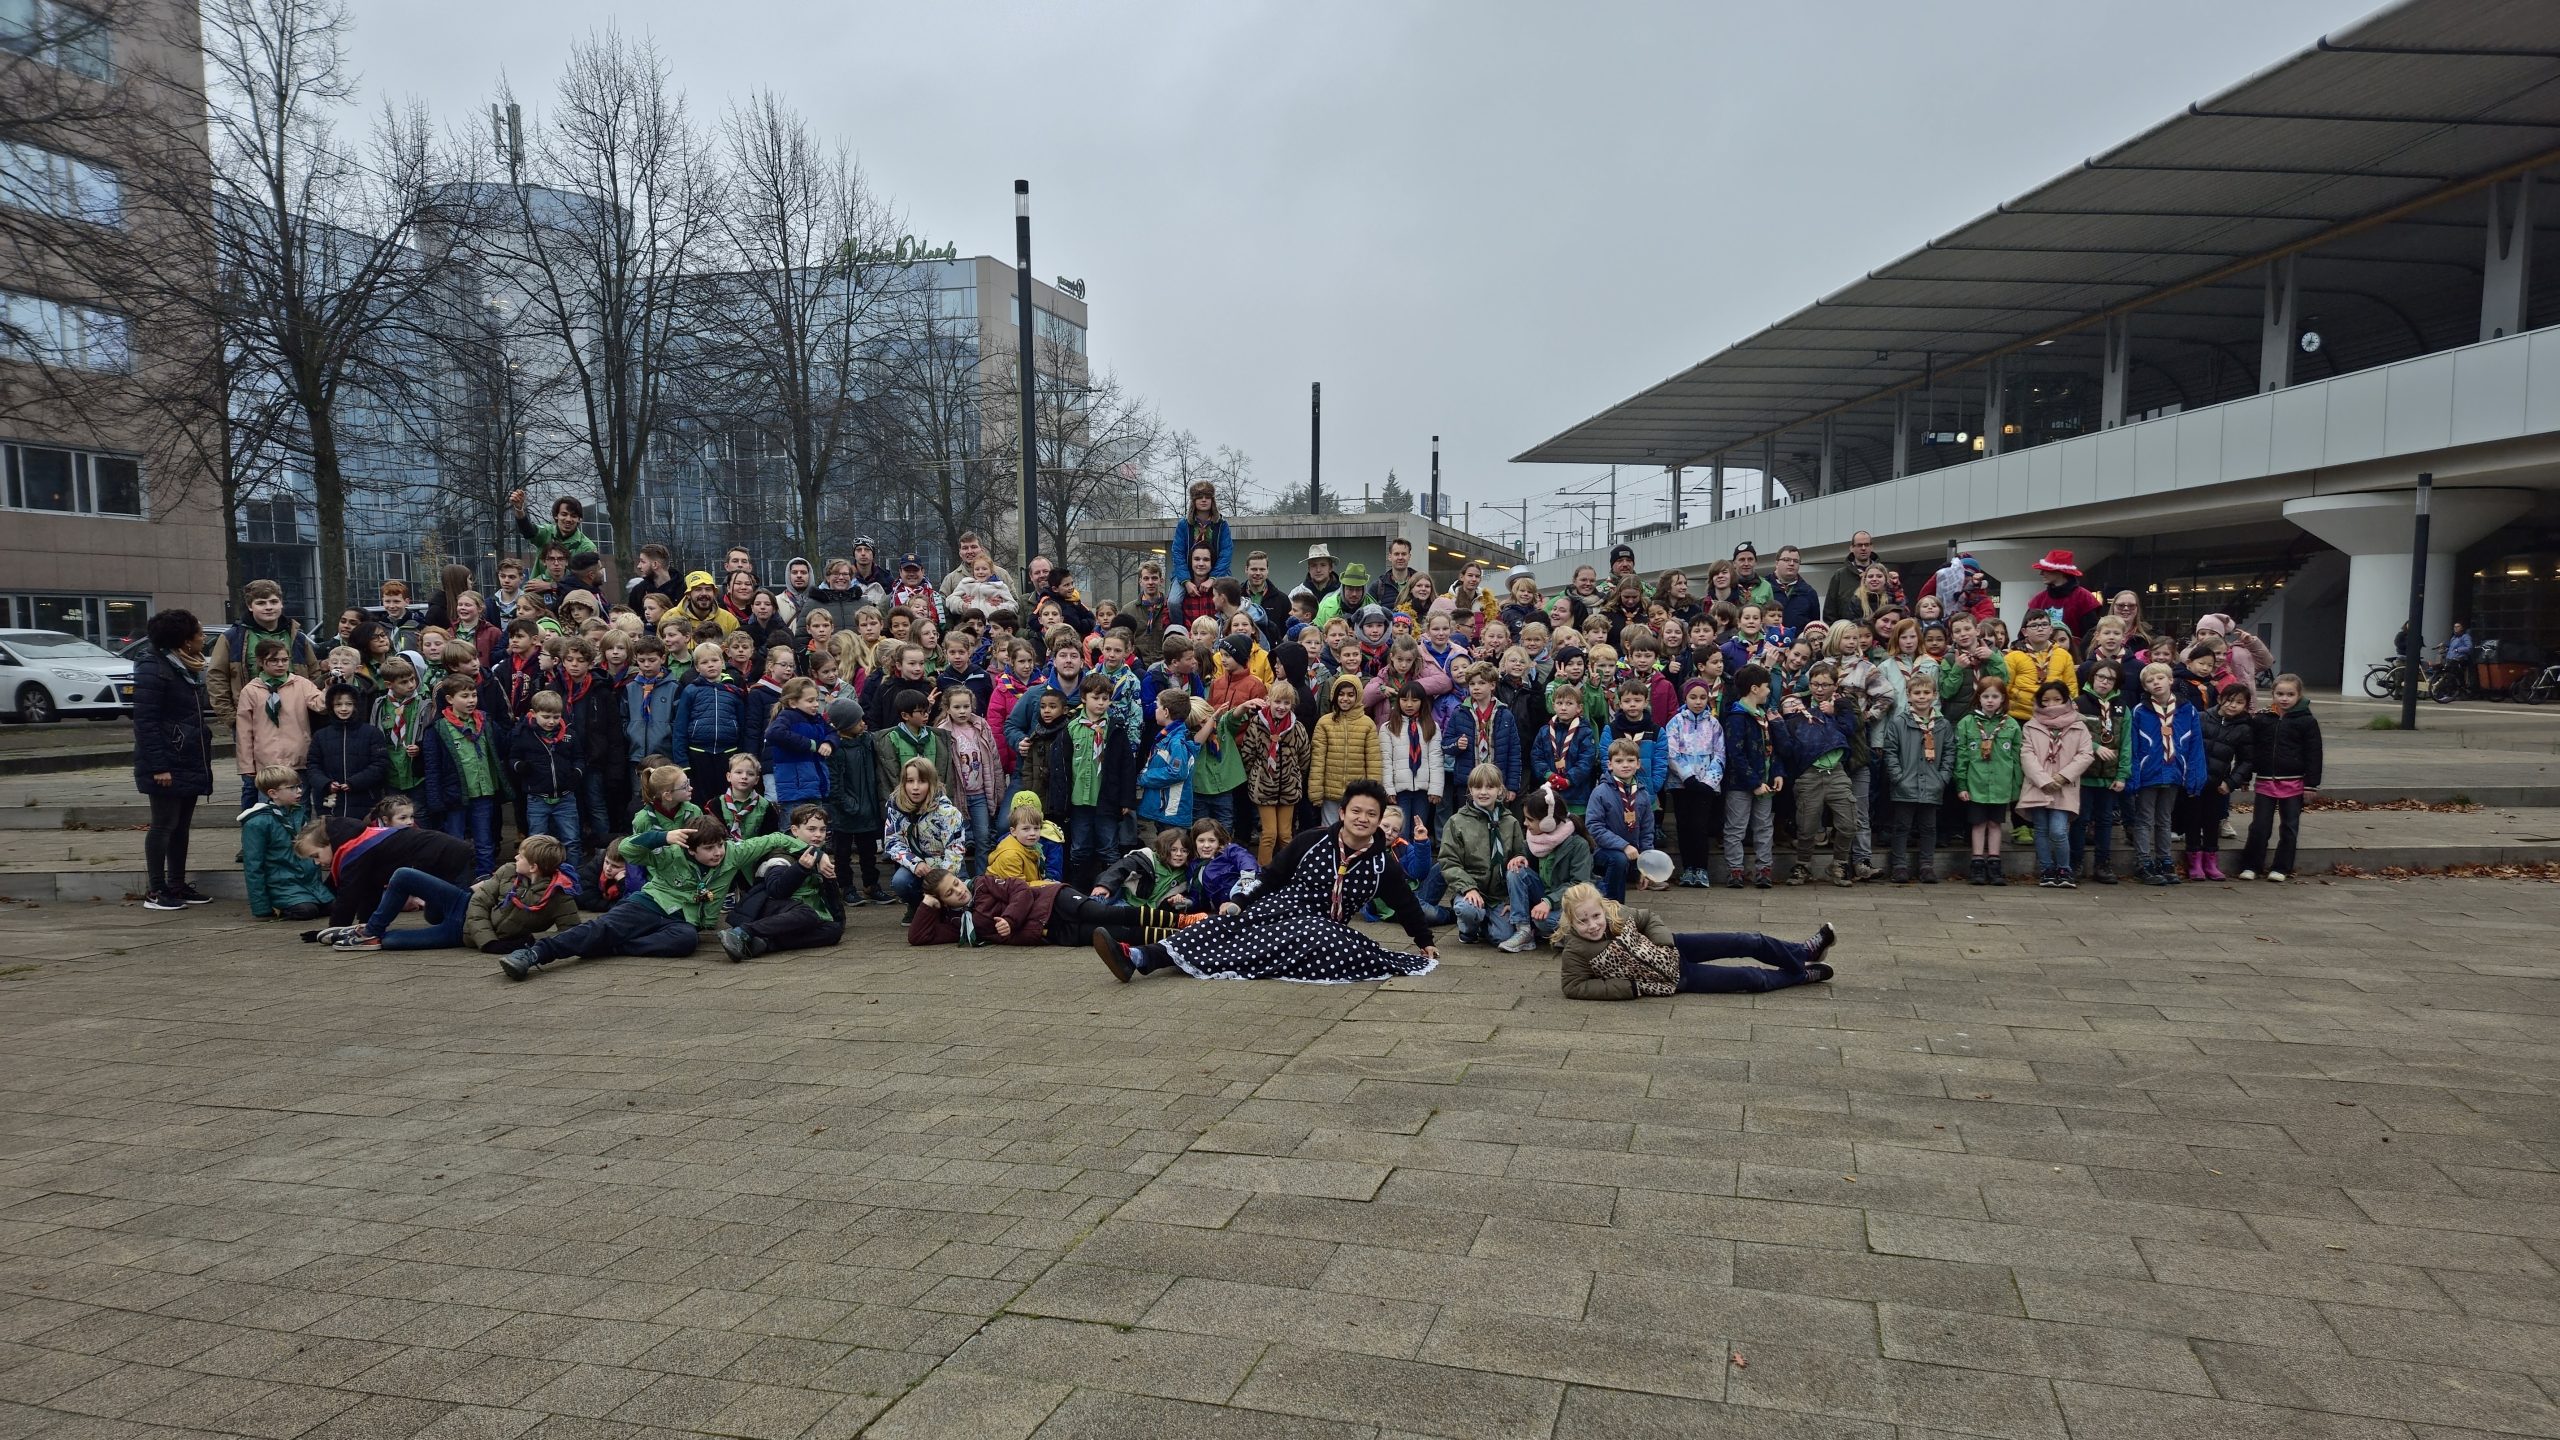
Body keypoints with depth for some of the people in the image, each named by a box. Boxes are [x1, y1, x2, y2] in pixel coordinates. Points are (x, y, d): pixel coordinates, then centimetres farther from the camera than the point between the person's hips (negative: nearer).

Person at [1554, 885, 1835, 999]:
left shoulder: (1615, 912, -12)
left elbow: (1648, 917, 5)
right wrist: (1632, 987, -24)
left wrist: (1662, 939, -17)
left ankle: (1804, 951, 32)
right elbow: (1574, 987, -23)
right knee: (1752, 979, -1)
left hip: (1668, 949, 4)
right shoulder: (1575, 951, -26)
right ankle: (1803, 974, 26)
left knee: (1748, 942, 5)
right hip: (1675, 979, -4)